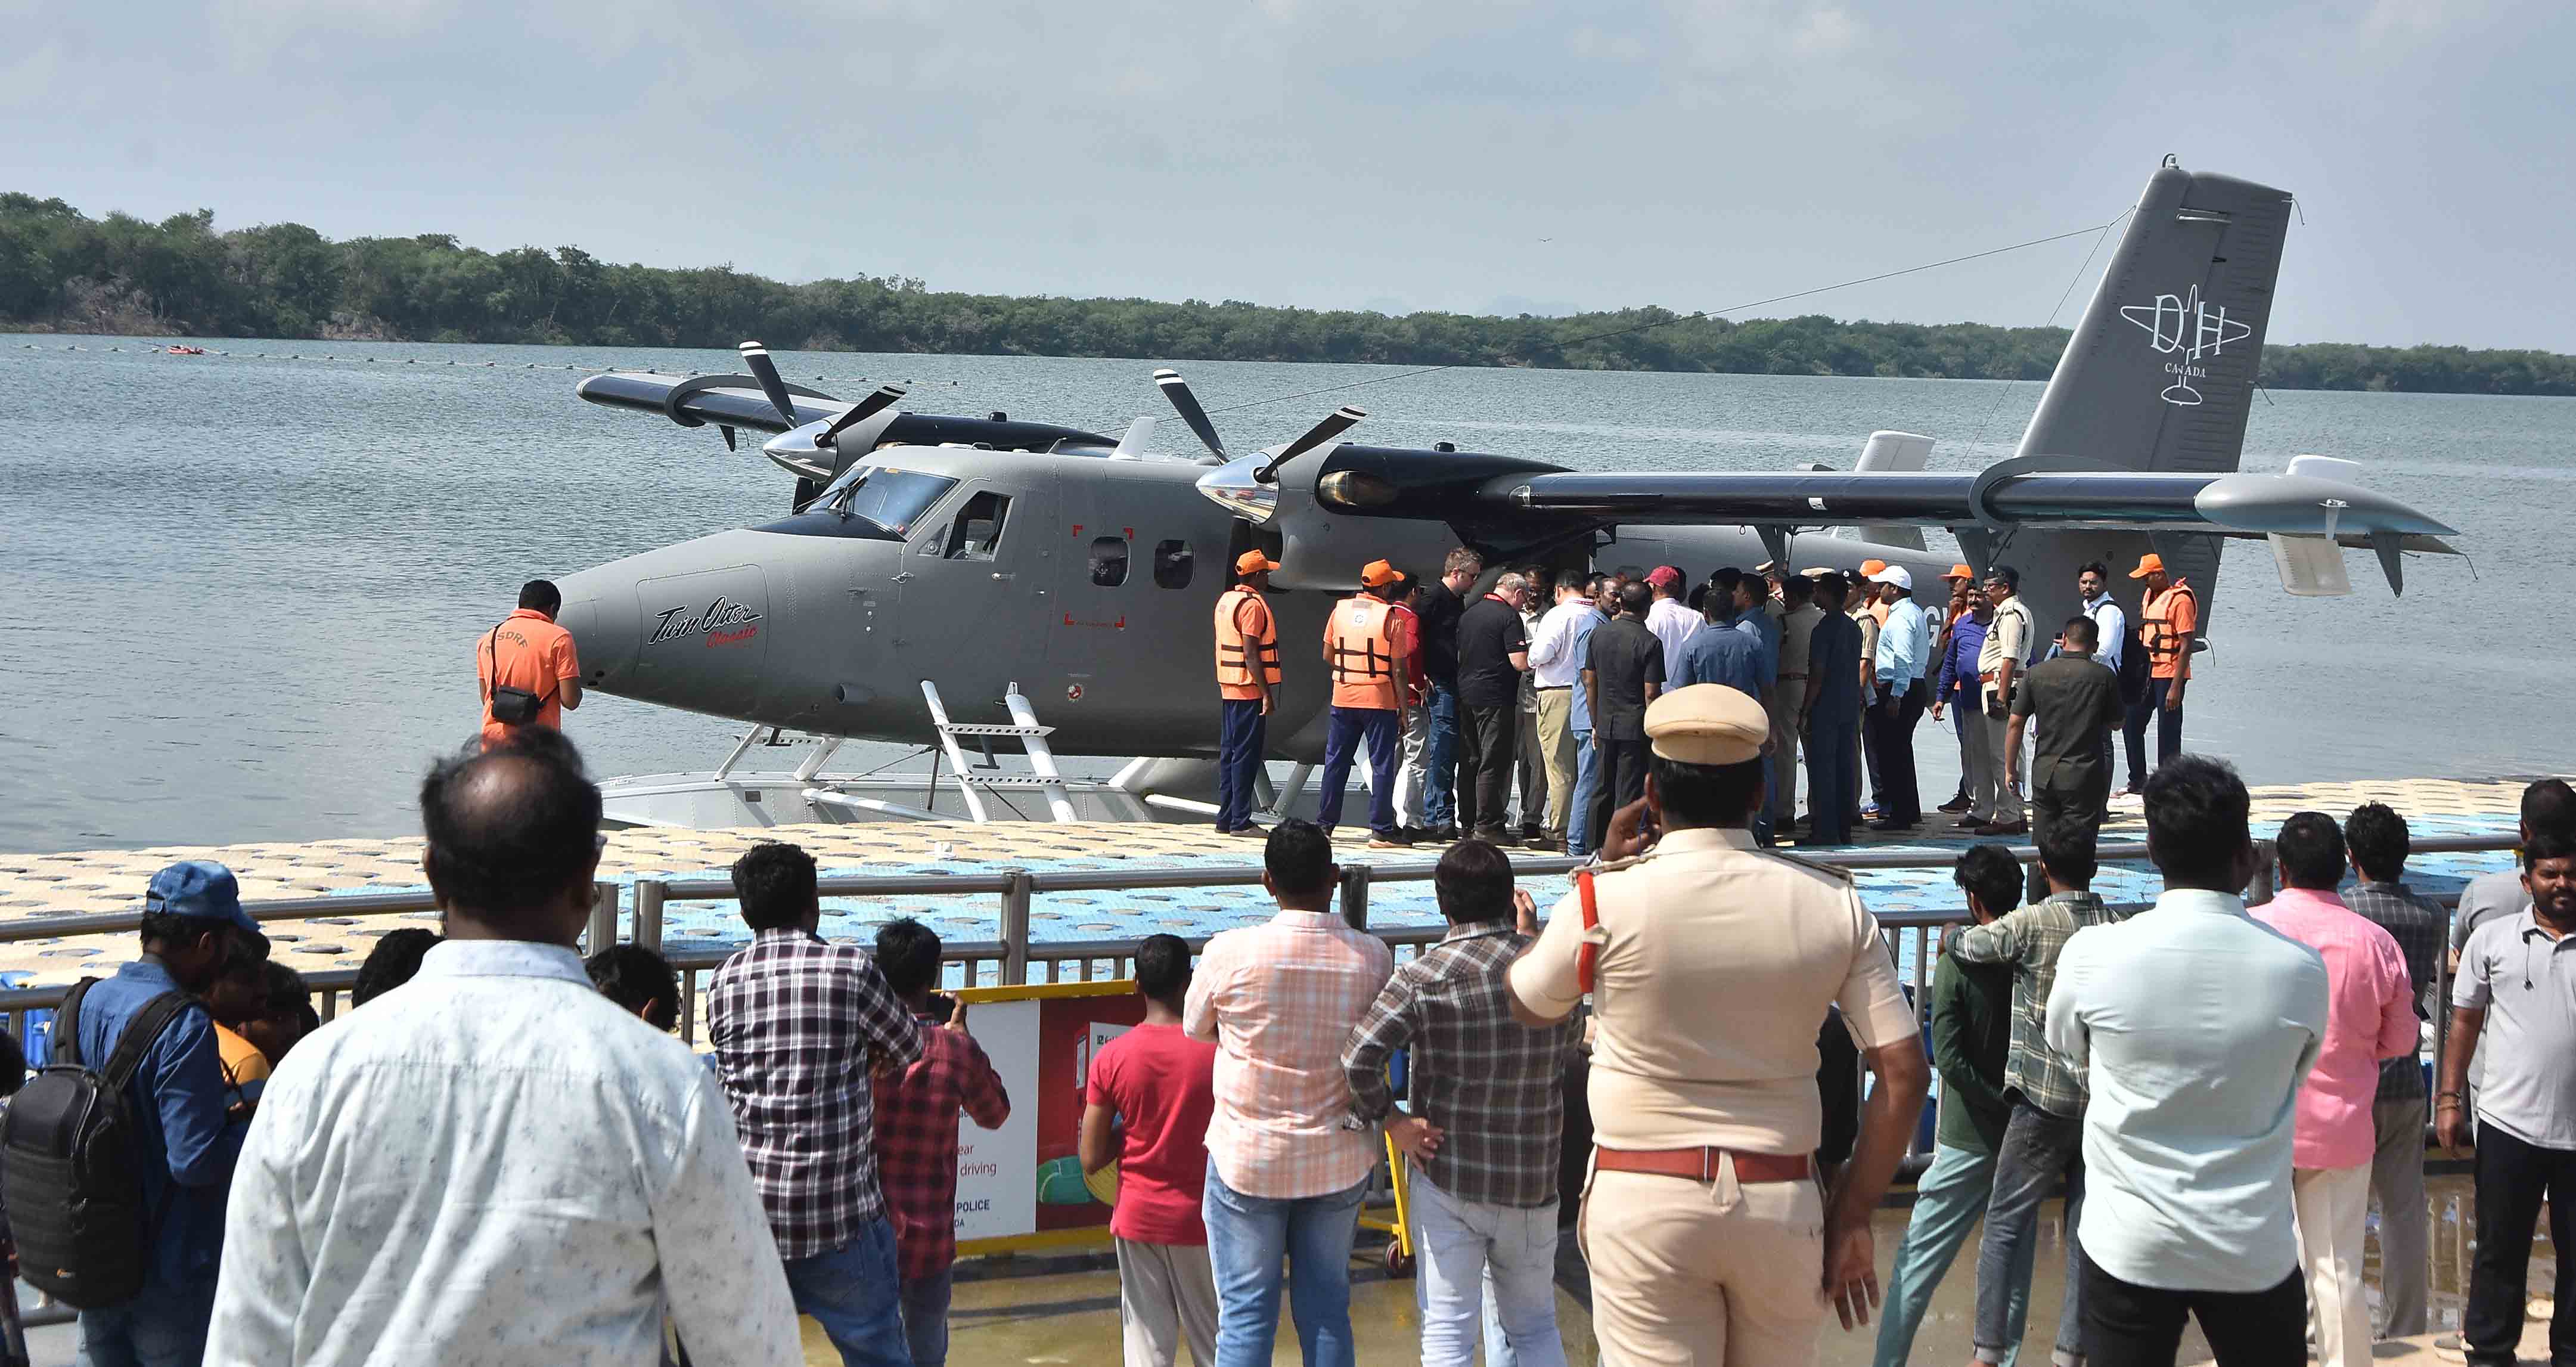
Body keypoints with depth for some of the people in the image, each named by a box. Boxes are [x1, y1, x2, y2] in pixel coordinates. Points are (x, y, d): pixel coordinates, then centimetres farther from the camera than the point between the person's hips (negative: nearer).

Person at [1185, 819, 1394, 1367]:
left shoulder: (1230, 952, -16)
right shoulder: (1374, 957, -9)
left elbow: (1194, 1033, 0)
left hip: (1248, 1158, -2)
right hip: (1339, 1162, 2)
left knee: (1246, 1314, 5)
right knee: (1327, 1309, 13)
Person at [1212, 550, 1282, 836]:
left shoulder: (1225, 600, 14)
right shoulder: (1252, 605, -15)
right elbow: (1251, 654, -20)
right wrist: (1267, 694, -20)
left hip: (1228, 689, 10)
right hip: (1250, 690, -10)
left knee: (1229, 751, 12)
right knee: (1247, 754, -6)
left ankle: (1225, 818, 15)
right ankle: (1240, 821, -6)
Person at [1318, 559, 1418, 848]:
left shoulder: (1341, 610, 3)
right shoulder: (1392, 619, -9)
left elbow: (1328, 656, 6)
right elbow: (1398, 671, -9)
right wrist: (1403, 710, -2)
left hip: (1343, 698, 4)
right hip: (1380, 701, -4)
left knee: (1336, 761, 12)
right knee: (1382, 764, 2)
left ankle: (1325, 824, 15)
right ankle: (1382, 830, 1)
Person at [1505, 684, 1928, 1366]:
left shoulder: (1607, 900, -8)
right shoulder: (1834, 903, 0)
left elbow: (1527, 1004, 12)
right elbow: (1904, 1072, -2)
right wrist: (1853, 1215, 5)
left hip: (1644, 1202, -2)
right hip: (1782, 1201, 3)